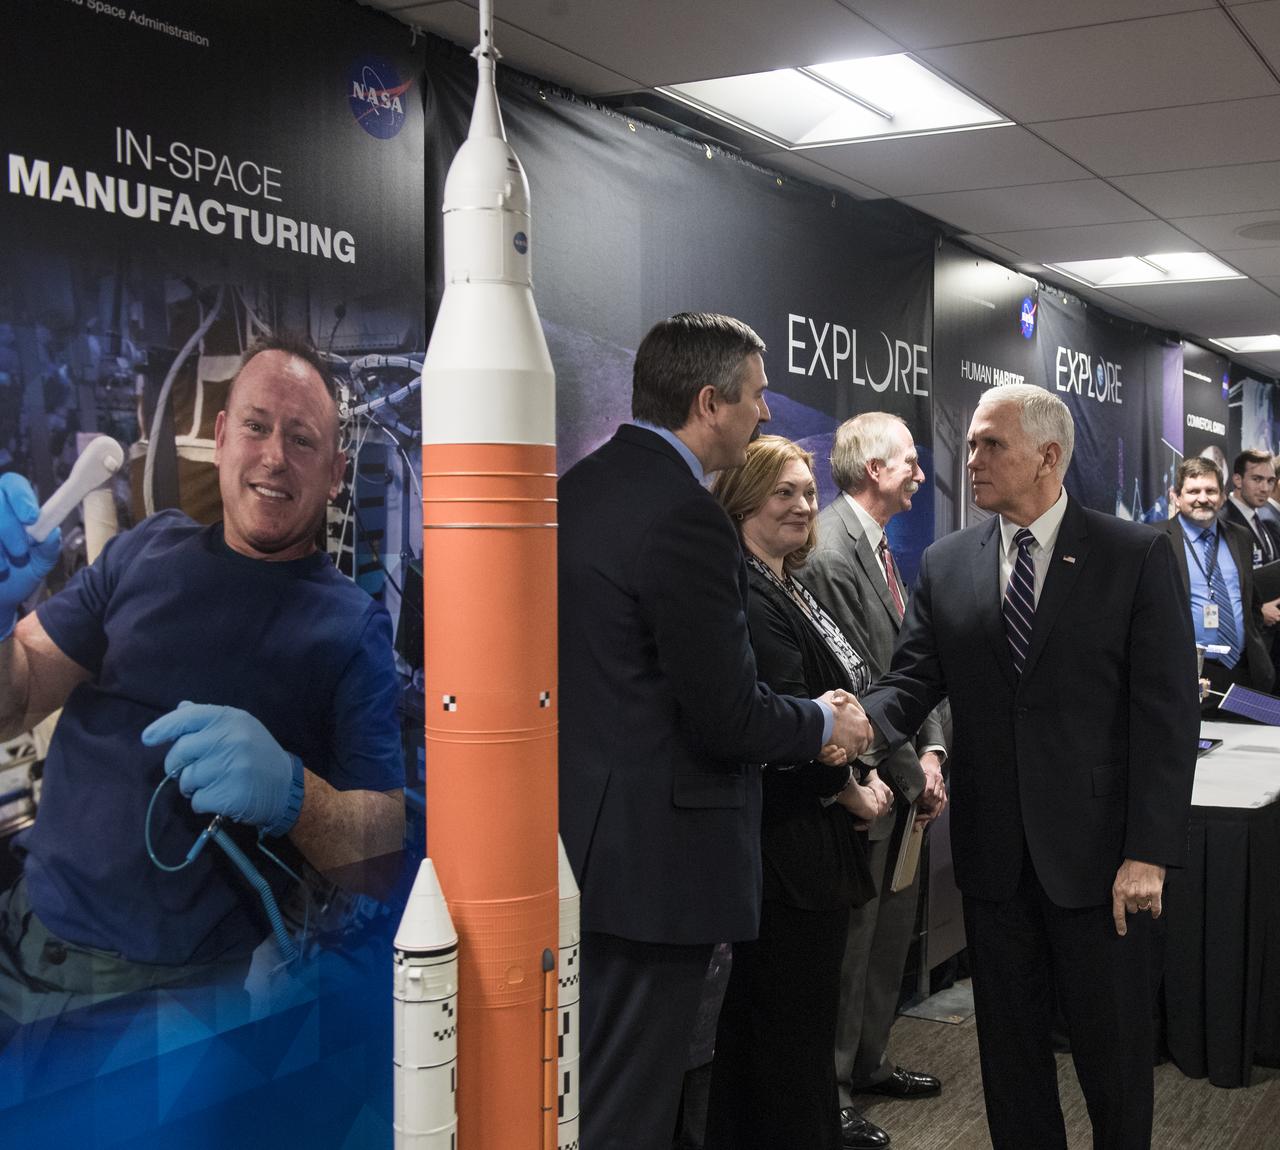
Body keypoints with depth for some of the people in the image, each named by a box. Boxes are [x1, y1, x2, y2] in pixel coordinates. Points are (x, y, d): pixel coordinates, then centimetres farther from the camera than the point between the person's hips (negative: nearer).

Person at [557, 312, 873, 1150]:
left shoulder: (578, 488, 9)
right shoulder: (686, 517, -20)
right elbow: (727, 718, -20)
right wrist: (827, 723, 0)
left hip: (579, 838, 10)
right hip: (653, 856, -10)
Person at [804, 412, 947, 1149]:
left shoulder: (880, 545, 11)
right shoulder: (831, 552, -20)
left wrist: (931, 749, 0)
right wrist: (913, 777, -14)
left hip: (899, 777, 10)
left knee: (892, 929, 20)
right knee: (849, 942, 2)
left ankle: (869, 1061, 36)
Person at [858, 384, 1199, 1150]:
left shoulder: (1138, 556, -5)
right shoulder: (947, 564, 5)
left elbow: (1168, 710, -8)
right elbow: (914, 681, 1)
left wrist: (1150, 853, -14)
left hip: (1098, 850, -3)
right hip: (995, 854, 3)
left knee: (1114, 1051, 10)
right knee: (1010, 1047, 15)